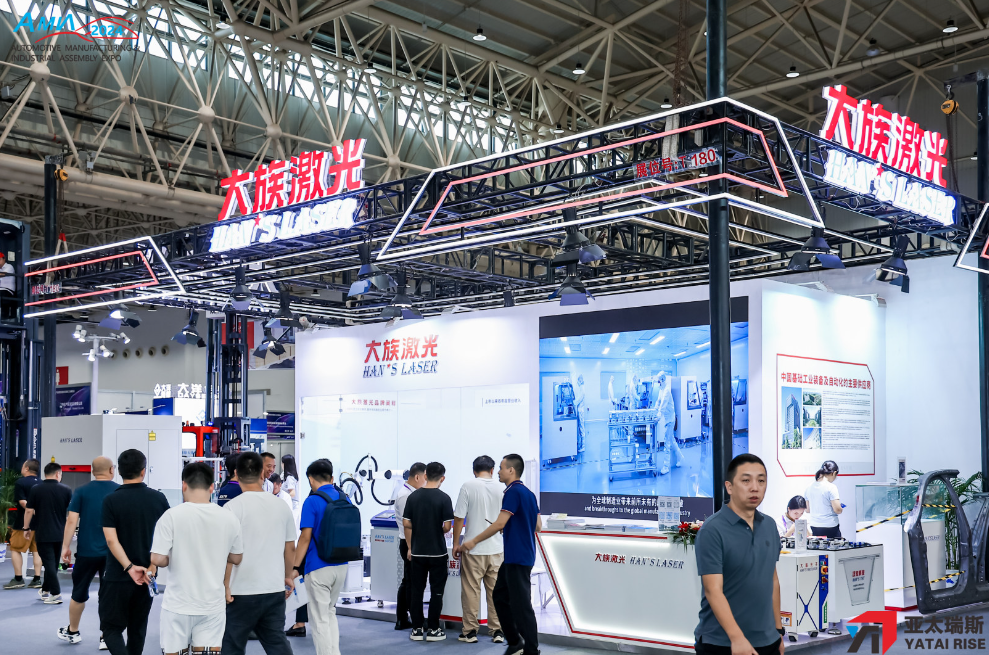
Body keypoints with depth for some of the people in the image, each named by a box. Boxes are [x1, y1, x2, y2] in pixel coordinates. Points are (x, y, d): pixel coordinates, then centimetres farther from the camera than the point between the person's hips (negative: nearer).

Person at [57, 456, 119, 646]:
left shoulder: (81, 492, -3)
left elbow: (72, 521, -8)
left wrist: (65, 547, -2)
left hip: (87, 551, 0)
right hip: (112, 552, 0)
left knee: (79, 592, 16)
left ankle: (72, 632, 30)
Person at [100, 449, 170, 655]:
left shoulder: (111, 500, -9)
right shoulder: (159, 498, -1)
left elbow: (111, 540, -16)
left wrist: (130, 567, -18)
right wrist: (153, 566, -2)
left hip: (118, 576, -3)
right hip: (148, 576, 3)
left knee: (111, 628, 4)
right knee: (138, 628, 17)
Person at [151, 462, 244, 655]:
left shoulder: (172, 516, -12)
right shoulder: (229, 518, -2)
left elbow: (157, 559, -14)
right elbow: (237, 558, 9)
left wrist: (174, 558, 7)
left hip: (178, 605, -2)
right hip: (213, 606, 2)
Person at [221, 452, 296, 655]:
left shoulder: (233, 507, -11)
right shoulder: (281, 506, 4)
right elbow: (290, 547, 11)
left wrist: (225, 585, -6)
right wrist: (288, 576, 24)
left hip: (242, 592, -4)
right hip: (275, 589, 4)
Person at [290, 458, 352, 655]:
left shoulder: (312, 501, -13)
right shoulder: (344, 498, 6)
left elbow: (305, 538, -15)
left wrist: (295, 567, -9)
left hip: (318, 567, -6)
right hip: (341, 566, 7)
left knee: (320, 619, 2)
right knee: (330, 613, 20)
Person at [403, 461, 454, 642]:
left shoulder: (413, 496, 0)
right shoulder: (443, 498, -12)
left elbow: (406, 524, 2)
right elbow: (447, 527, -14)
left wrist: (410, 547, 13)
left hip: (417, 552, 3)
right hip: (437, 552, -3)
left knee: (416, 591, 9)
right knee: (436, 592, 5)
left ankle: (416, 629, 11)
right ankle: (433, 630, 7)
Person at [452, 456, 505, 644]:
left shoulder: (468, 487, -8)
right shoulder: (502, 488, 1)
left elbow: (459, 517, -8)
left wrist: (456, 543, 2)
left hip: (473, 549, -3)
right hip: (497, 548, 3)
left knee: (471, 591, 6)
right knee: (495, 591, 9)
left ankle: (470, 631, 11)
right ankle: (497, 631, 12)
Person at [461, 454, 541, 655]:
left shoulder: (513, 492, -16)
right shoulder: (528, 493, 13)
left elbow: (499, 524, -21)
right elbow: (538, 526, 16)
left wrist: (474, 541, -12)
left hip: (517, 557, -10)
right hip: (513, 556, 10)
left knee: (521, 604, -4)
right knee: (500, 596, 16)